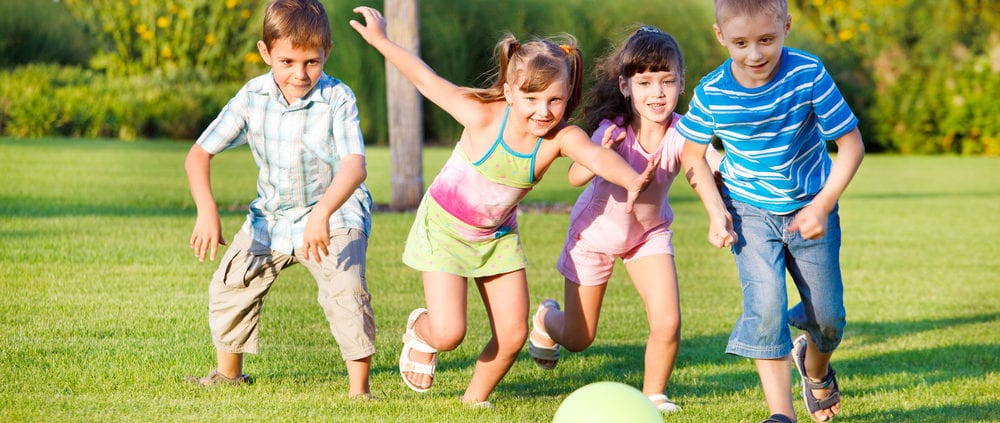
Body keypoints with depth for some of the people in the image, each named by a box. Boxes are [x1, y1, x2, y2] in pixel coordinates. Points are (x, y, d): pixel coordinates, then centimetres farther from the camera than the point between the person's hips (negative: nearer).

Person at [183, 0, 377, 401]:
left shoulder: (338, 98, -23)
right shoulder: (252, 97, -13)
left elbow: (354, 165, -36)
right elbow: (199, 153, -10)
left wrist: (323, 214, -52)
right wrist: (207, 210, -26)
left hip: (335, 213, -5)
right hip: (271, 217, 5)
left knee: (346, 291, -26)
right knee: (228, 286, 9)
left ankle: (358, 389, -16)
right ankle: (229, 372, 33)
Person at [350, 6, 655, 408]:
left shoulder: (561, 137, -24)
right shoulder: (483, 116, -27)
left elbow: (598, 156, -45)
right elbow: (428, 80, -15)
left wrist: (631, 179, -66)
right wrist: (380, 40, -11)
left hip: (498, 235, 3)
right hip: (444, 225, -3)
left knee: (513, 334, 0)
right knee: (448, 333, -12)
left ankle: (475, 398, 26)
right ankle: (420, 332, 26)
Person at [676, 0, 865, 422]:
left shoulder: (808, 75, -22)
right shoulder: (711, 92, -17)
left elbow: (851, 145, -14)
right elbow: (692, 154, 1)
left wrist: (822, 206, -21)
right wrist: (715, 210, -11)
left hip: (810, 206, 0)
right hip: (750, 210, 0)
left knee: (828, 316, 6)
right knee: (765, 304, -19)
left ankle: (815, 367, 41)